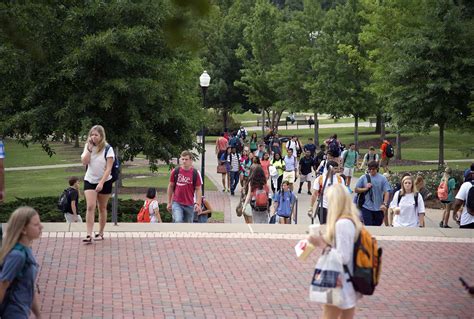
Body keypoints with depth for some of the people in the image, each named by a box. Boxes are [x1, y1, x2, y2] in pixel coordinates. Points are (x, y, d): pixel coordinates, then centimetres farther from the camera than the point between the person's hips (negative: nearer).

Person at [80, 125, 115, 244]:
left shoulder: (108, 149, -10)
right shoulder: (88, 147, 3)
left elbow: (108, 168, -14)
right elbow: (84, 162, -12)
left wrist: (101, 183, -21)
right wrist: (89, 148, -16)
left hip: (104, 182, -2)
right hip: (89, 181, 2)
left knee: (102, 208, 10)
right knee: (90, 207, -12)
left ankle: (100, 233, 22)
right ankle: (89, 235, -17)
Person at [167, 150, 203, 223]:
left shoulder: (195, 173, -2)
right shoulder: (175, 171, 0)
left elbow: (198, 189, -1)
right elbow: (171, 186, 9)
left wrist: (198, 204, -12)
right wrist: (169, 202, 9)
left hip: (189, 204, 1)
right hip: (177, 203, -1)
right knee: (178, 222, -21)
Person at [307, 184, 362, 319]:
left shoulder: (342, 224, -22)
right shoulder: (353, 220, 7)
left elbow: (343, 257, -22)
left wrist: (322, 245, -16)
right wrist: (326, 240, 13)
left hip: (341, 283, -9)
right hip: (351, 281, 9)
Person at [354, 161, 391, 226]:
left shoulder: (382, 178, 1)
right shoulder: (363, 178, 5)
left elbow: (387, 192, -6)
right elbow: (356, 190, 7)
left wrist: (384, 204, -20)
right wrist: (366, 188, -10)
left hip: (379, 208, 0)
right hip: (366, 208, 0)